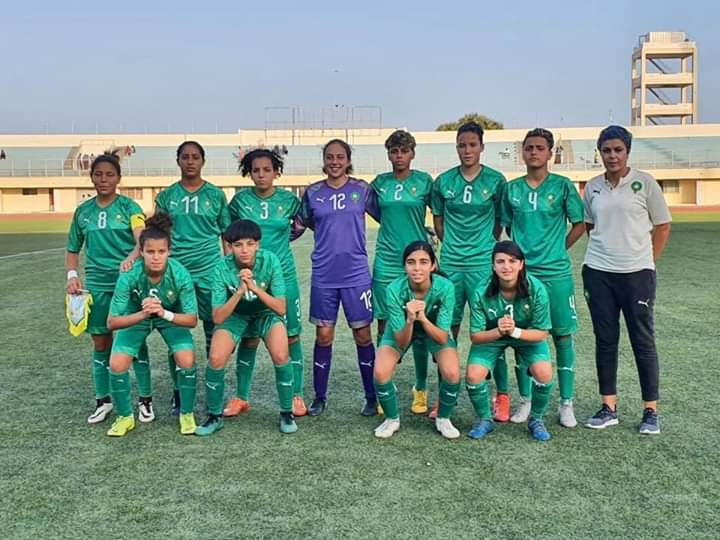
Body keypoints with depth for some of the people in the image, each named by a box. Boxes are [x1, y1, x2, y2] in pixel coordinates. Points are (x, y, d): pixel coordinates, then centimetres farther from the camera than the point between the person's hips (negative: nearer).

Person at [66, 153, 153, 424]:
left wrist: (131, 257, -39)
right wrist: (72, 275, -1)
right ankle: (103, 400, 25)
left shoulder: (129, 207, -3)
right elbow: (73, 249, 16)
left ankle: (146, 400, 14)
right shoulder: (83, 210, 8)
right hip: (96, 284, 3)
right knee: (101, 343, 10)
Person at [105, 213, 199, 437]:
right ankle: (125, 417, 11)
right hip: (136, 316, 1)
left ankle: (187, 414, 4)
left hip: (172, 317, 0)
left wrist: (164, 313, -44)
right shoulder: (129, 275, -32)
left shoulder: (180, 274, -32)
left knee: (187, 360, -20)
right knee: (117, 364, -14)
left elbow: (192, 319, -26)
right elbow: (112, 322, -28)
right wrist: (142, 314, -45)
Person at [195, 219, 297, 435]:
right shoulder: (222, 268, -24)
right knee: (216, 359, -21)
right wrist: (240, 291, -40)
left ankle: (286, 413, -2)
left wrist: (255, 287, -39)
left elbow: (281, 308, -25)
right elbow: (217, 318, -26)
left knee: (281, 356, -25)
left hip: (266, 313, 0)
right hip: (234, 315, 1)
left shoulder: (270, 261, -25)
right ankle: (215, 416, 4)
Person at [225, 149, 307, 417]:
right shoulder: (241, 199, 0)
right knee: (249, 338, 5)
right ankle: (241, 397, 19)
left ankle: (297, 396, 15)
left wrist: (288, 235, 7)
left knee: (291, 335, 3)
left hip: (283, 275, 0)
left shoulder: (288, 200, 0)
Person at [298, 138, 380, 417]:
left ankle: (372, 398, 18)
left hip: (356, 274, -1)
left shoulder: (362, 189, 0)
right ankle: (320, 397, 20)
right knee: (323, 335, 7)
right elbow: (304, 223, 17)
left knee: (362, 335, 5)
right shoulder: (313, 192, 4)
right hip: (323, 275, 1)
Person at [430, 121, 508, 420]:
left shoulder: (495, 180, -1)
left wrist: (485, 247, 5)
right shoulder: (443, 181, 5)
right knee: (447, 330, 7)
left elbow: (501, 220, 8)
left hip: (483, 263, -2)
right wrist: (452, 246, 11)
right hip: (450, 263, 3)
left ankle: (502, 396, 9)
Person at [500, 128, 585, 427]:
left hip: (556, 273, -2)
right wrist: (521, 252, 7)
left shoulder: (563, 186, -1)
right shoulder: (512, 188, 7)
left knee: (563, 336, 3)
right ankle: (525, 401, 20)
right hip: (521, 272, 2)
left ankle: (566, 404, 14)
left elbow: (579, 225, 4)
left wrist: (556, 251, 2)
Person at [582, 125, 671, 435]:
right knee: (605, 340, 8)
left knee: (643, 340, 3)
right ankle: (609, 408, 18)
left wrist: (648, 262, 0)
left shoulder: (644, 183, -2)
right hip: (598, 273, 3)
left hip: (637, 273, -3)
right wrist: (604, 251, 8)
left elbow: (662, 226, 2)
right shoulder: (592, 187, 7)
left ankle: (651, 411, 14)